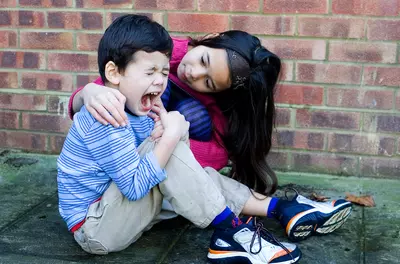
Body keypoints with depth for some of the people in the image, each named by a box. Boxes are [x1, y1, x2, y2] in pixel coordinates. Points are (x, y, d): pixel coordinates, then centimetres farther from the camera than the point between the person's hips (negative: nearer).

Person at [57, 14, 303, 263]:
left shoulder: (136, 109, 5)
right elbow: (135, 186, -30)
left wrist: (174, 131, -12)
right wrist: (170, 135, -28)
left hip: (126, 206, 10)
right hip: (94, 228, -10)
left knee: (203, 175, 5)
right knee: (167, 147, -24)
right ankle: (231, 233, -20)